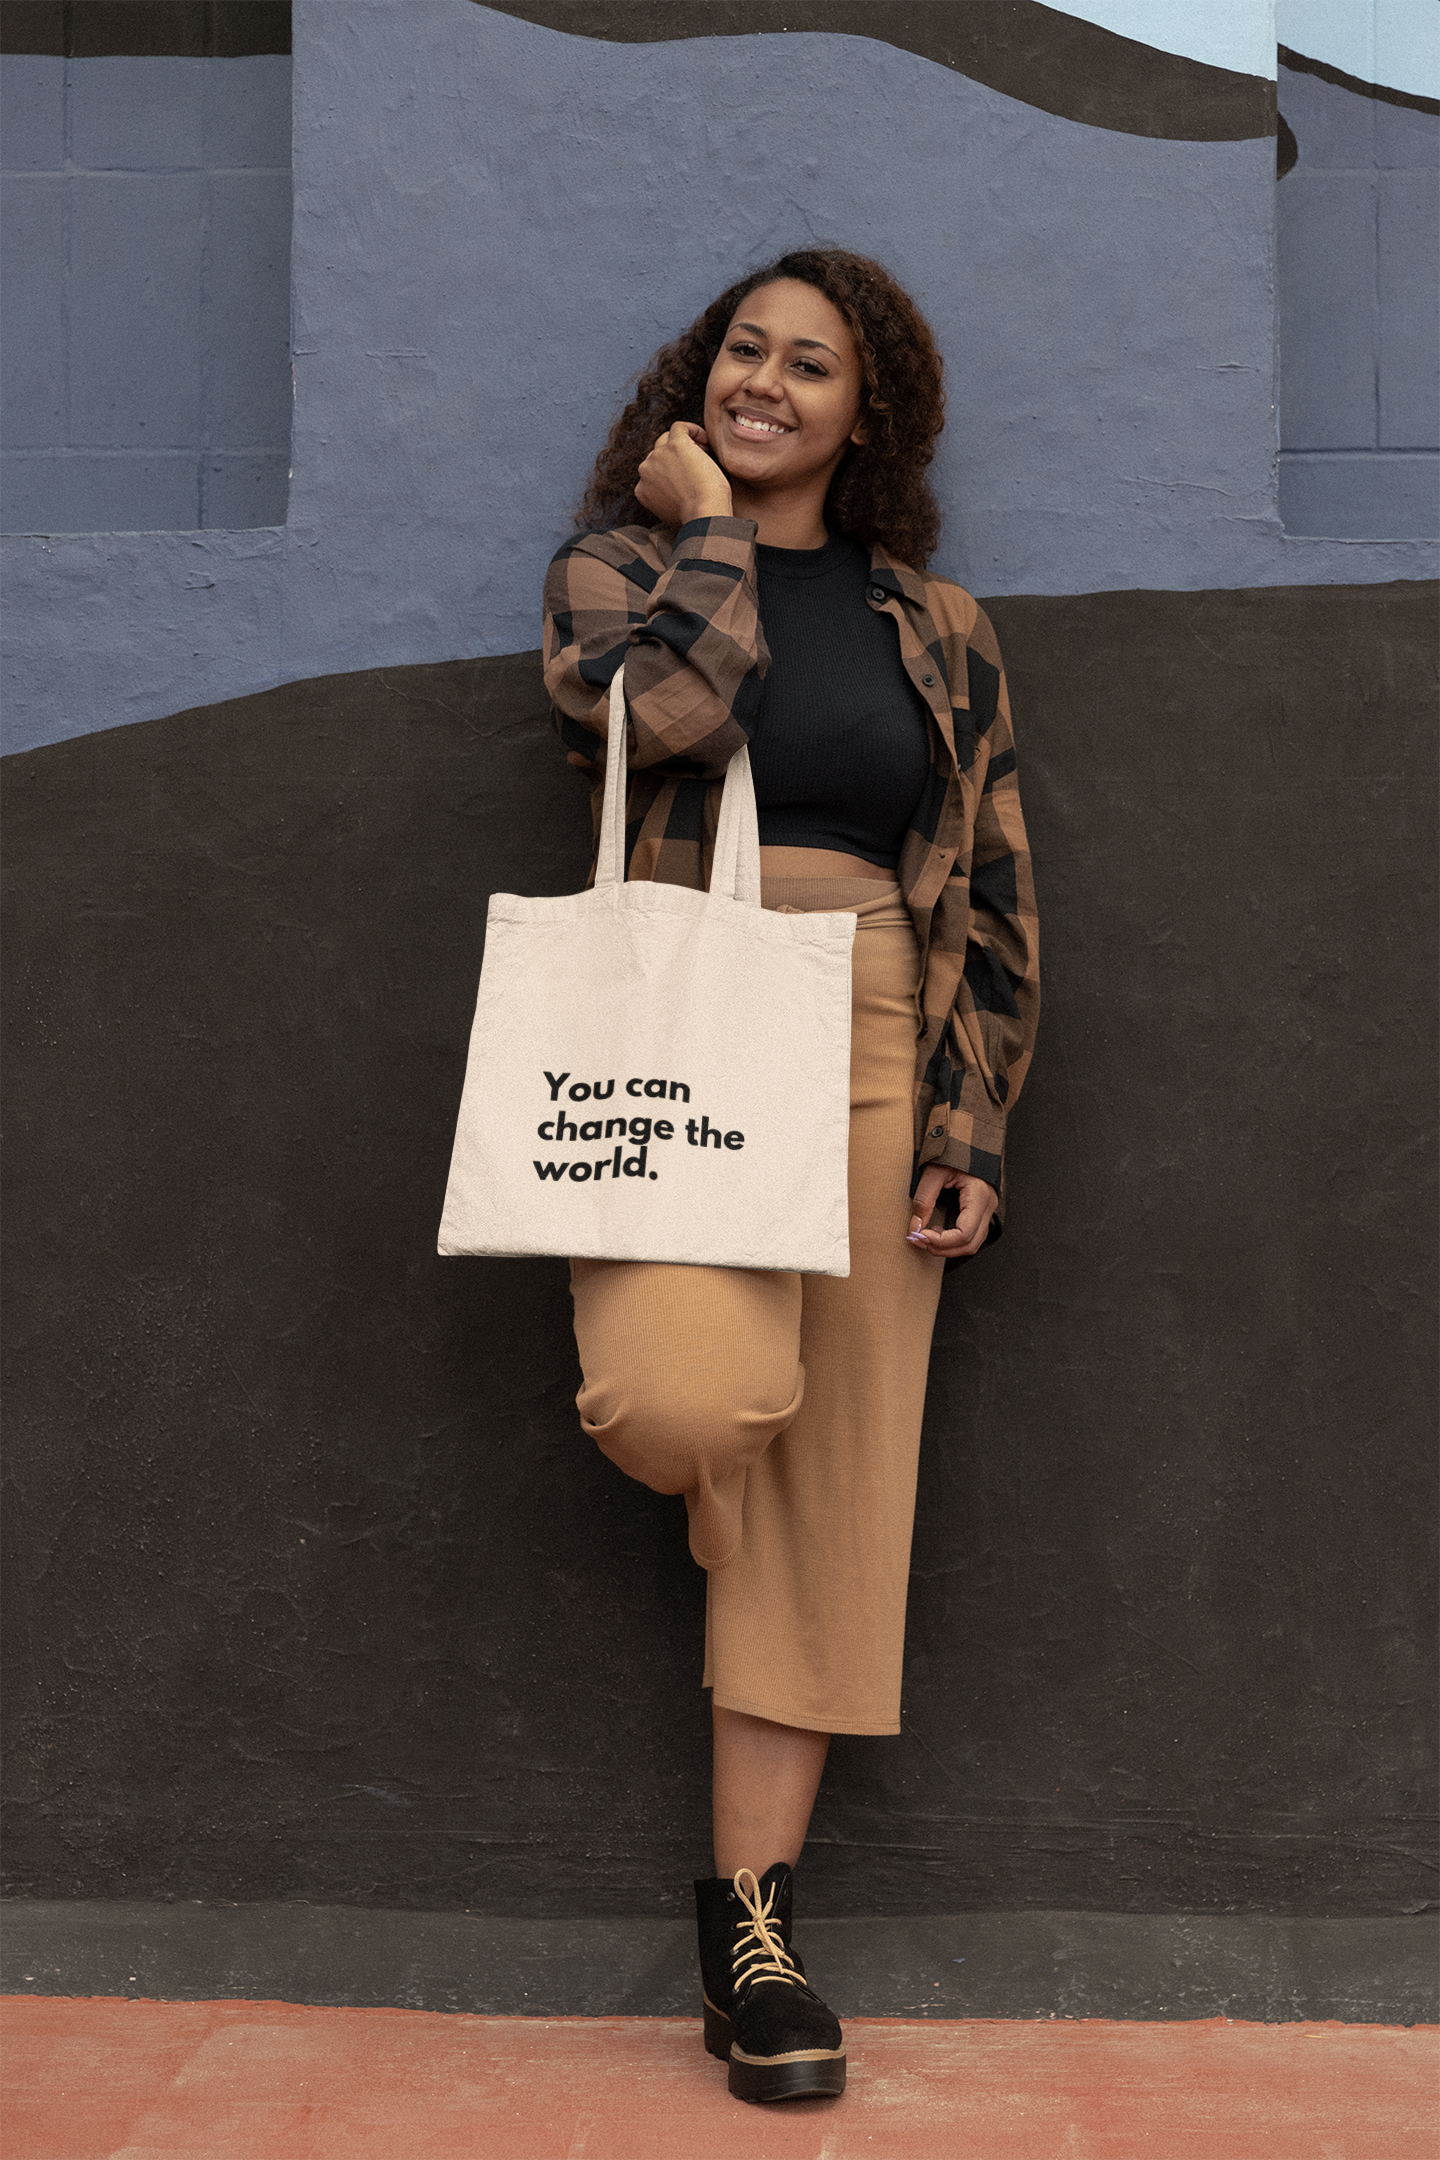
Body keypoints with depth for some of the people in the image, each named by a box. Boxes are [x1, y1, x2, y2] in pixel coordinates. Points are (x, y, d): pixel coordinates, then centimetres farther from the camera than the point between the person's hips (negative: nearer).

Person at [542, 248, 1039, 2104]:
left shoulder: (933, 626, 16)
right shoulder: (613, 559, 11)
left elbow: (993, 893, 11)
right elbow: (667, 707, -14)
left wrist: (972, 1130, 1)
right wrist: (700, 525, 1)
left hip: (869, 1050, 3)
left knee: (834, 1486, 1)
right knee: (681, 1401, -29)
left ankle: (751, 1911, 14)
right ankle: (709, 1485, 12)